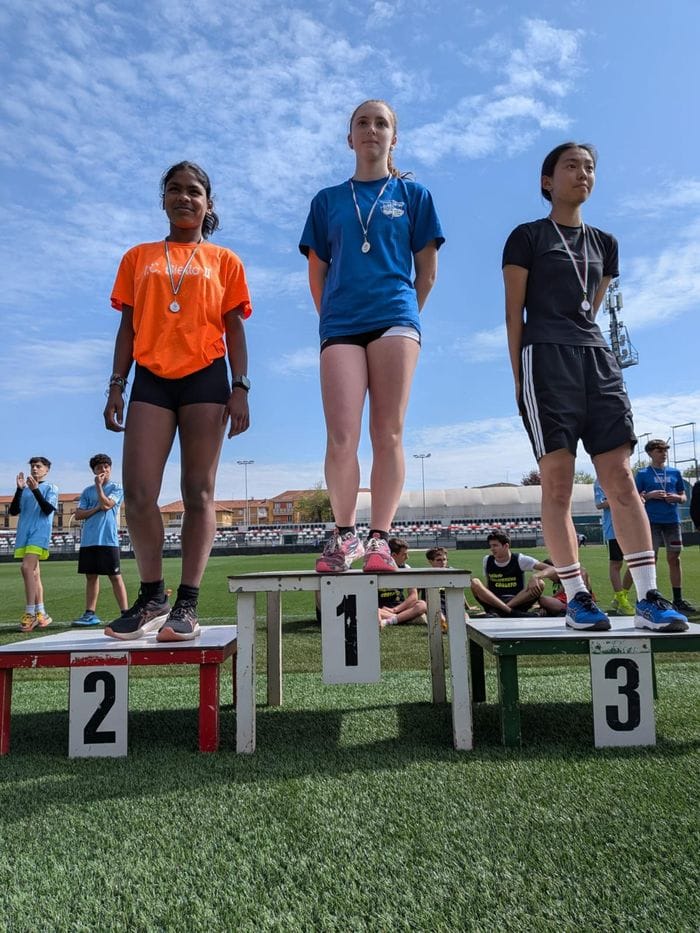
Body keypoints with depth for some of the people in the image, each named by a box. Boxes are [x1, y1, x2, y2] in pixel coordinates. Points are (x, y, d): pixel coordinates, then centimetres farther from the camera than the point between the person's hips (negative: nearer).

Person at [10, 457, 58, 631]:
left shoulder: (51, 488, 6)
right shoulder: (25, 489, 18)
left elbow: (48, 509, -8)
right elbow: (13, 511, 9)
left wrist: (35, 489, -16)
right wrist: (19, 489, -2)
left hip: (39, 533, -6)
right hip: (23, 533, 6)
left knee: (27, 568, -20)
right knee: (34, 572, 6)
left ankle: (30, 613, -17)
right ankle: (41, 613, 12)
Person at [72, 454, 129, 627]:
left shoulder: (116, 488, 3)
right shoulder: (87, 491, 14)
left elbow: (106, 504, -14)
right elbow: (78, 515, 7)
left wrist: (98, 486, -4)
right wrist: (97, 508, -7)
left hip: (108, 540, -4)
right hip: (88, 540, 5)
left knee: (115, 576, -4)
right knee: (91, 576, 8)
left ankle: (125, 613, -2)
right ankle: (90, 614, 14)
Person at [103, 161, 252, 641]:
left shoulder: (224, 260, 13)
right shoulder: (138, 258, 18)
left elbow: (234, 330, 7)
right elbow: (128, 327, 14)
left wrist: (240, 388, -5)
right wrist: (116, 386, 4)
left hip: (205, 378, -2)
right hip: (151, 380, 2)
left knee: (198, 491, -4)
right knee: (138, 491, -8)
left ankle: (187, 604, -2)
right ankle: (152, 597, 6)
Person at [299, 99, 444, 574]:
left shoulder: (413, 194, 15)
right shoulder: (328, 200, 19)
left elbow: (428, 271, 13)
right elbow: (317, 273, 17)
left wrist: (404, 314, 12)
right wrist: (332, 318, 12)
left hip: (394, 319, -1)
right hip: (340, 325, 1)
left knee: (388, 433, -7)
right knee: (341, 438, -11)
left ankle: (380, 538, -2)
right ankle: (344, 534, 2)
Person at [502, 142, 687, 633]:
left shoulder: (604, 243, 22)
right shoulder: (527, 237, 7)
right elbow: (514, 311, 1)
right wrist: (518, 377, -6)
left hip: (597, 356, 5)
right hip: (546, 357, -5)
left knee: (621, 477, -5)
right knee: (557, 481, -7)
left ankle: (649, 597, -5)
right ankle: (577, 596, -4)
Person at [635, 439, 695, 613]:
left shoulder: (675, 472, 12)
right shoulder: (642, 474, 2)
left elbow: (683, 497, 16)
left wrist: (676, 497, -6)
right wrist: (649, 495, -15)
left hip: (672, 520, 3)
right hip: (652, 521, -3)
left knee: (674, 559, 5)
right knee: (651, 559, -2)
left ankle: (678, 599, 12)